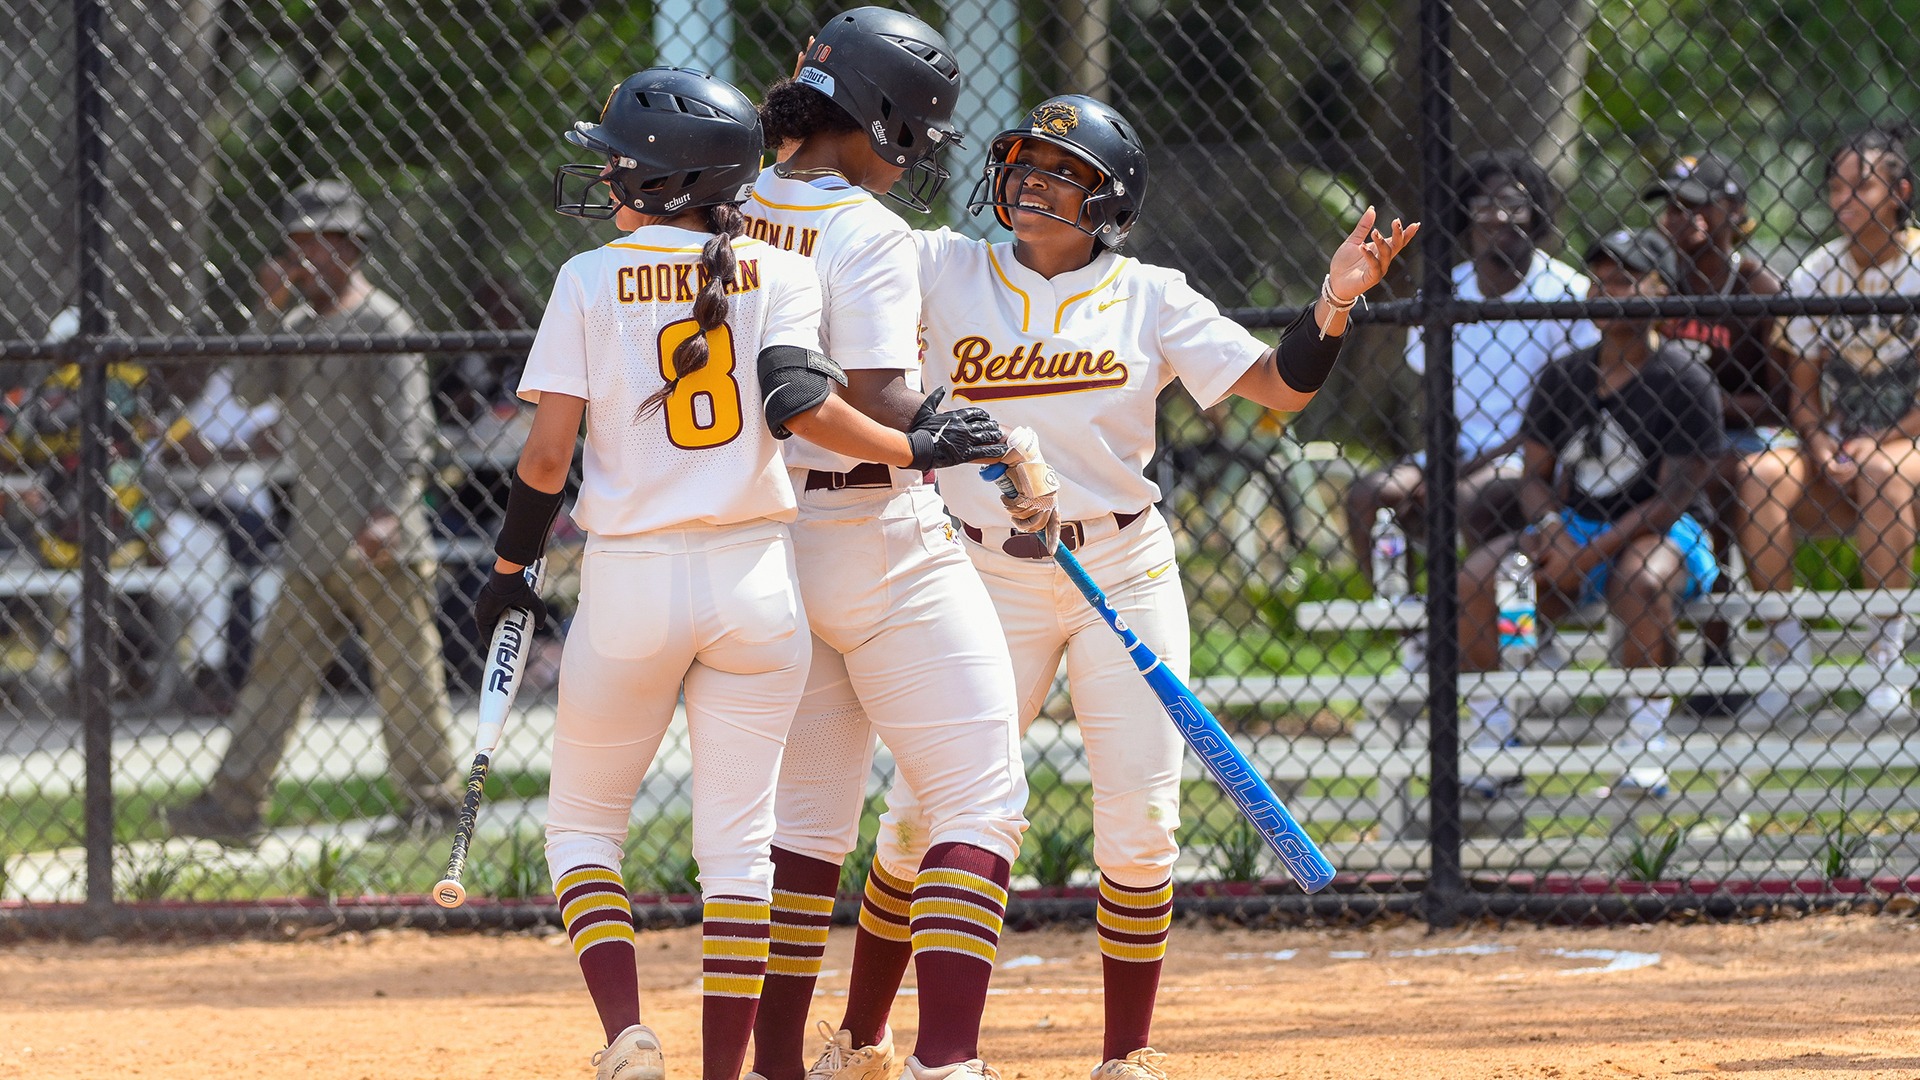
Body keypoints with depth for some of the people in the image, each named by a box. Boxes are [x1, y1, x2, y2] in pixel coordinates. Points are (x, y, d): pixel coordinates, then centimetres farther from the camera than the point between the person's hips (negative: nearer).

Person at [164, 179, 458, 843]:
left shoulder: (381, 323, -7)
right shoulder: (300, 324, 17)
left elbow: (407, 428, -14)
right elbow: (251, 391, 8)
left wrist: (387, 513, -25)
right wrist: (272, 311, 0)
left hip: (379, 545, -8)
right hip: (314, 539, 8)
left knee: (406, 676, -2)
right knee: (277, 671, 4)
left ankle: (432, 803, 5)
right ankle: (233, 804, 3)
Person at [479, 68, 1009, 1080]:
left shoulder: (590, 279, -1)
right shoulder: (780, 273, 2)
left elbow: (549, 449, -3)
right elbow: (800, 401, -14)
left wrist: (509, 569, 8)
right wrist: (917, 449, -5)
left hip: (633, 578, -2)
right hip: (757, 576, 2)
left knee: (581, 823, 12)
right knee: (736, 841, 6)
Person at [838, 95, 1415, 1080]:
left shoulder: (1150, 299, 4)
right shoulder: (945, 271, 3)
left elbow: (1279, 387, -1)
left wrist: (1334, 300, -17)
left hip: (1124, 570, 0)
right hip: (987, 582, 0)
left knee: (1140, 823, -5)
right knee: (922, 816, -2)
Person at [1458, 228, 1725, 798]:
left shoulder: (1685, 379, -7)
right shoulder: (1562, 375, 9)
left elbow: (1674, 494, -13)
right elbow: (1536, 474, 11)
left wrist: (1594, 553, -22)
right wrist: (1549, 527, -14)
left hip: (1662, 533, -5)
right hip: (1572, 527, 5)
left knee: (1642, 582, -40)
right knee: (1473, 580, -18)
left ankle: (1644, 754, -31)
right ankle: (1494, 743, -10)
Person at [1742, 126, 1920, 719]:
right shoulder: (1813, 275, 5)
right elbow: (1805, 386, 7)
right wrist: (1822, 447, -12)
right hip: (1837, 452, 4)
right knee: (1761, 477, -27)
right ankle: (1787, 653, -22)